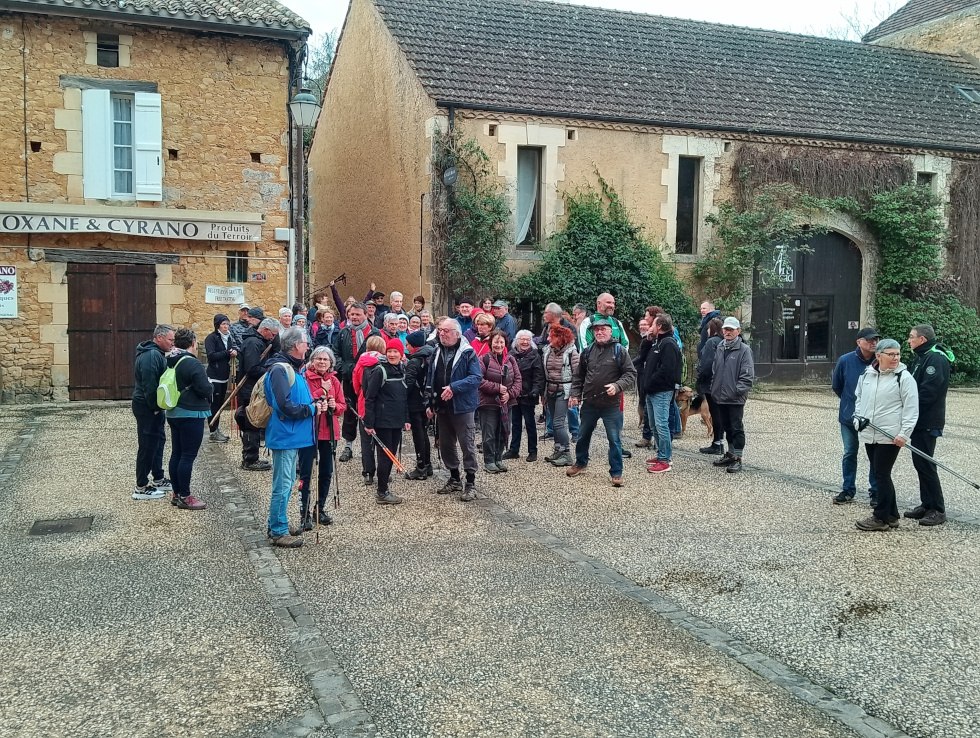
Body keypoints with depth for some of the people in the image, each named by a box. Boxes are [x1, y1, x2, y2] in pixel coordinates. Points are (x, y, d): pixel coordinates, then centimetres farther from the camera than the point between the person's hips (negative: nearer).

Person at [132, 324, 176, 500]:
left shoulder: (157, 354, 13)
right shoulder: (151, 355, -21)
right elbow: (149, 385, -27)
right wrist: (155, 408, -20)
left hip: (154, 407, 11)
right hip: (147, 408, -11)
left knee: (158, 441, 19)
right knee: (148, 445, -4)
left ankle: (158, 479, 31)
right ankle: (141, 487, 4)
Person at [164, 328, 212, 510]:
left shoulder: (170, 362, 8)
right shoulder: (193, 364, -18)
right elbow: (205, 389, -22)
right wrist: (209, 383, -2)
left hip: (173, 413, 9)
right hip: (191, 415, -9)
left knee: (176, 454, 14)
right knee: (188, 456, -3)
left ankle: (176, 494, 21)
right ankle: (185, 497, 1)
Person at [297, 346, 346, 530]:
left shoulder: (334, 381, 7)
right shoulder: (304, 378, -8)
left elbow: (342, 406, 11)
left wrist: (335, 406, -10)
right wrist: (322, 390, -18)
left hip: (329, 432, 5)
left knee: (326, 473, 13)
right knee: (306, 473, -3)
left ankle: (320, 508, 27)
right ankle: (304, 513, 5)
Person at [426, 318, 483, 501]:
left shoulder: (468, 353, -10)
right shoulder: (437, 352, 10)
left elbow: (476, 377, -17)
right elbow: (430, 380, 14)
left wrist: (454, 387, -25)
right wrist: (429, 403, 9)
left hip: (462, 406, -7)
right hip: (442, 407, 7)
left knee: (467, 445, -2)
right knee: (445, 445, 14)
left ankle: (470, 484, 7)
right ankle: (454, 479, 29)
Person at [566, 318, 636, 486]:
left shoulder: (619, 351, -6)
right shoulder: (588, 351, 4)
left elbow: (631, 374, -8)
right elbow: (578, 376, 13)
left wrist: (617, 386, -24)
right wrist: (575, 395, 3)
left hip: (611, 405, -4)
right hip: (589, 403, 4)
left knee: (614, 440, 2)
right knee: (583, 436, 18)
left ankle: (616, 472, 15)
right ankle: (580, 463, 40)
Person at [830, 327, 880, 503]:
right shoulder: (845, 361, -8)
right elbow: (836, 386, 8)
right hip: (849, 416, 1)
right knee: (849, 454, 12)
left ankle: (876, 491, 21)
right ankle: (848, 489, 24)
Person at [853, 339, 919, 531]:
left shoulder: (904, 377, -8)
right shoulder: (867, 374, 9)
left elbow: (911, 408, -10)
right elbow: (859, 397, 22)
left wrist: (904, 434, -15)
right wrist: (859, 416, 6)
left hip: (890, 436, -6)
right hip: (868, 434, 6)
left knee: (882, 475, -4)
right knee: (879, 475, 12)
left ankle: (881, 517, 6)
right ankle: (892, 516, 23)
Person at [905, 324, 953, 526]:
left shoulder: (936, 358, -17)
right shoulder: (921, 357, 15)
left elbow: (928, 391, -24)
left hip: (928, 422, -10)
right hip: (919, 420, 10)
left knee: (925, 464, -6)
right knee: (920, 462, 13)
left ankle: (938, 510, 1)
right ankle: (927, 504, 22)